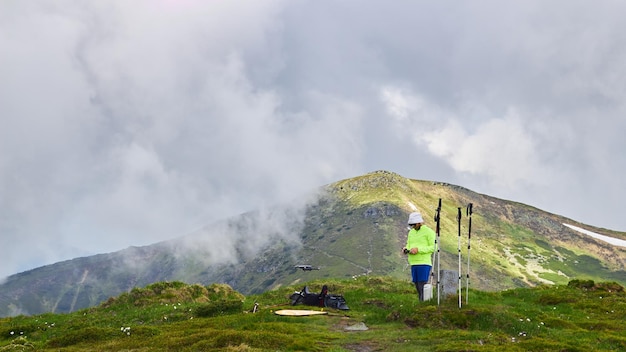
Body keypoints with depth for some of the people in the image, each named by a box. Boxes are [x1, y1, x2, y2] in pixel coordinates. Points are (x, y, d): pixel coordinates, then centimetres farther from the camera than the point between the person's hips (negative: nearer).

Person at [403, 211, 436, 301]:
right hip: (413, 263, 7)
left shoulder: (429, 232, -4)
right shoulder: (411, 232, 17)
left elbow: (433, 247, -10)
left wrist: (418, 249, -18)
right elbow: (408, 245, 24)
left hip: (424, 263, -7)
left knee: (422, 286, -10)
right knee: (417, 286, 7)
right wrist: (406, 249, 0)